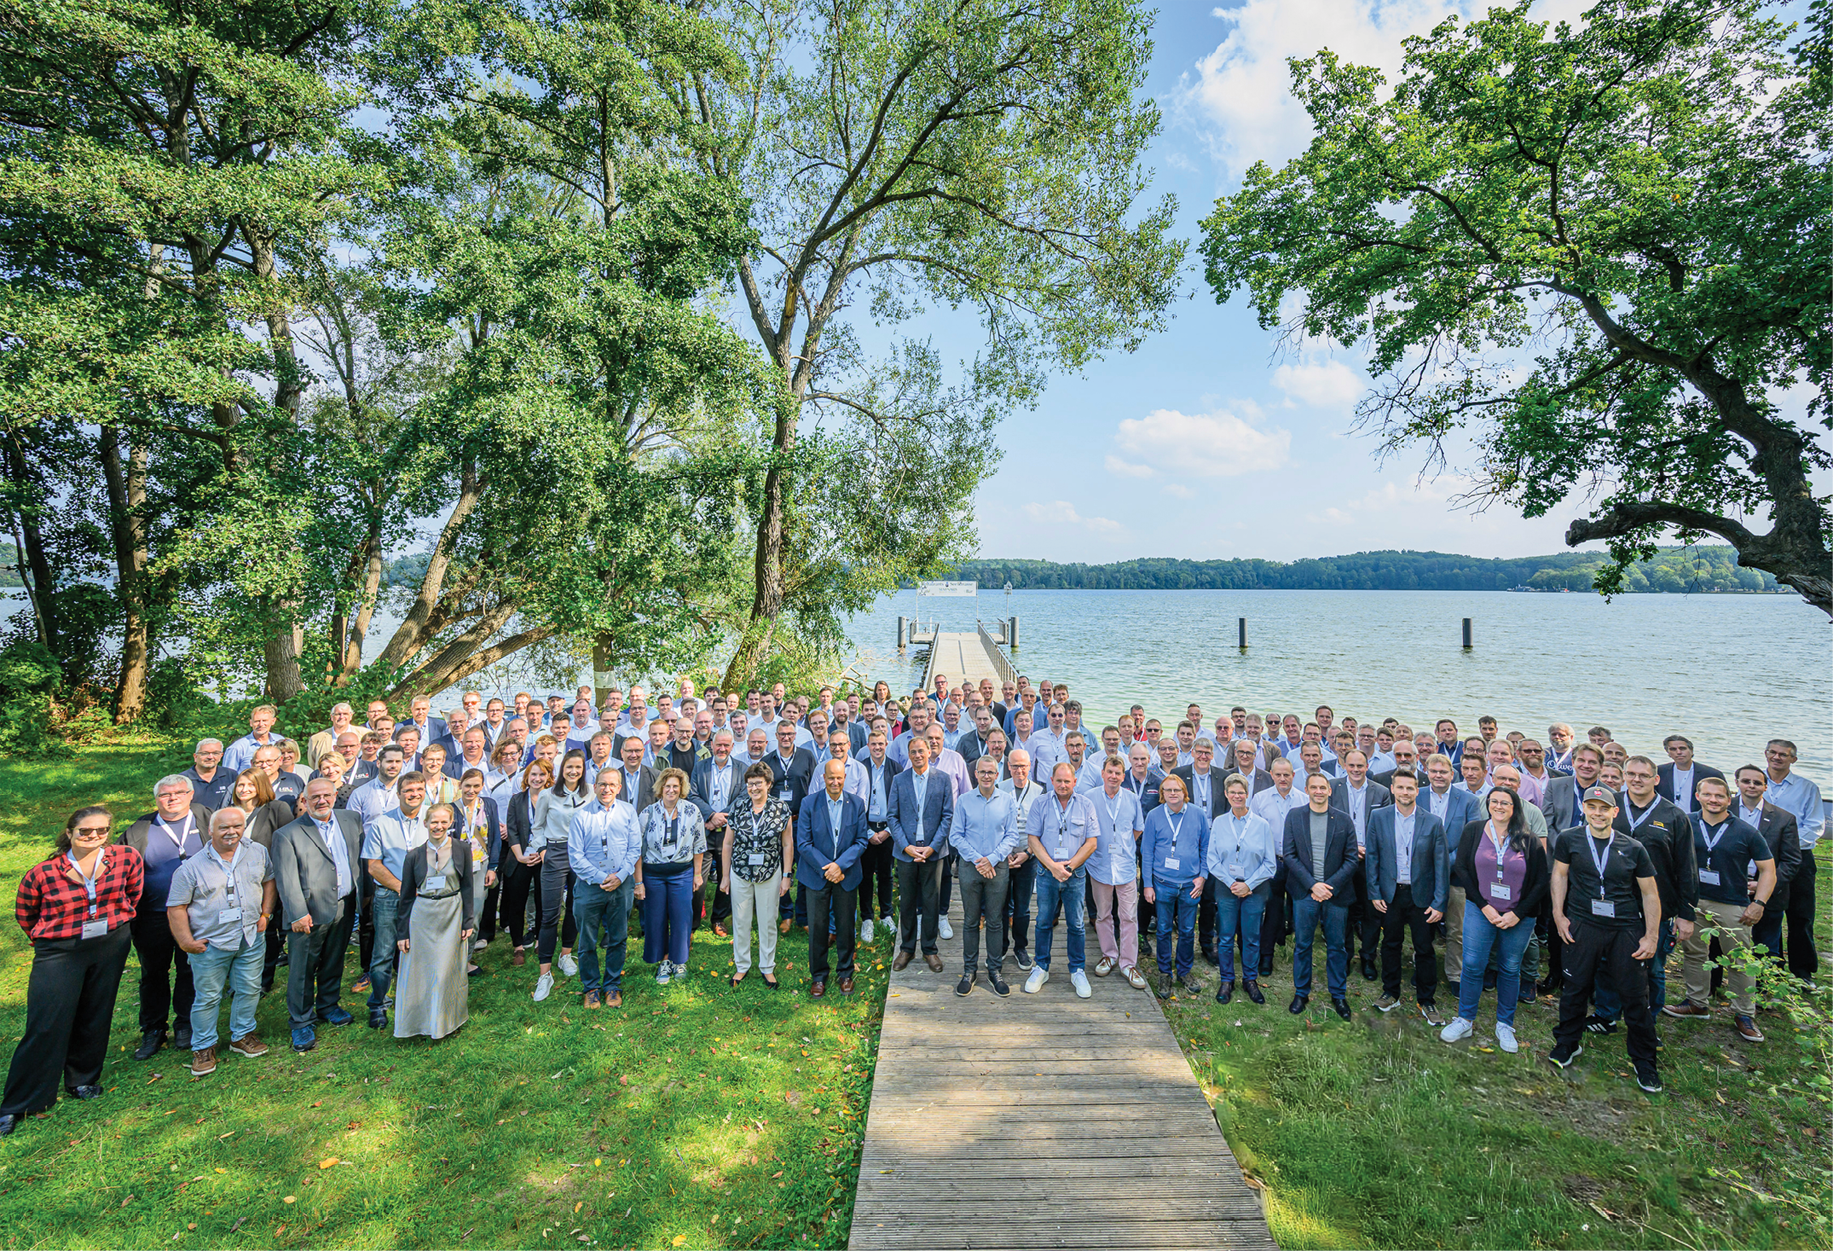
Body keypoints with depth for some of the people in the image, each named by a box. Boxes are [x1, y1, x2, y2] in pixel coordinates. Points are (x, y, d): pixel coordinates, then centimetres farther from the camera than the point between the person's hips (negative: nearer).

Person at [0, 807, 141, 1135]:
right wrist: (48, 937, 11)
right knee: (45, 1025, -3)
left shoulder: (127, 858, -9)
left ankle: (83, 1078, 34)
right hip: (59, 951, -2)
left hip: (111, 946, 2)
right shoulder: (43, 874, -14)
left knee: (95, 1016, 14)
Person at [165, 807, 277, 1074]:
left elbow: (269, 880, 14)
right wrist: (185, 941, -10)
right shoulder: (193, 867, -9)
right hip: (211, 944, -3)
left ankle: (242, 1035, 33)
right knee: (208, 997, 8)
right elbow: (176, 908, -5)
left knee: (249, 989, 14)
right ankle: (203, 1047, 26)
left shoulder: (258, 853, 1)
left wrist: (265, 913, 4)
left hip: (251, 939, 3)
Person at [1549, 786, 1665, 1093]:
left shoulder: (1633, 849, 1)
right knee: (1575, 987, 6)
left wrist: (1652, 935, 0)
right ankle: (1568, 1044, 26)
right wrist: (1558, 914, 2)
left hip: (1626, 929, 0)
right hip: (1583, 925, 0)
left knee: (1636, 995, 3)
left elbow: (1650, 894, 5)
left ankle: (1644, 1061, 21)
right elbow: (1559, 875, 8)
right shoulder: (1569, 840, 1)